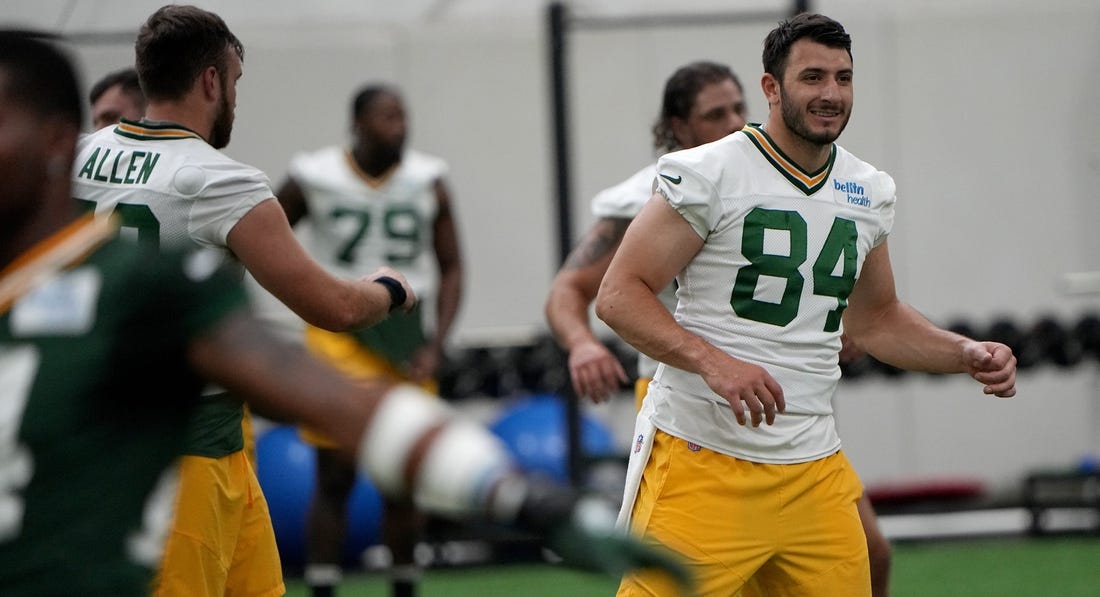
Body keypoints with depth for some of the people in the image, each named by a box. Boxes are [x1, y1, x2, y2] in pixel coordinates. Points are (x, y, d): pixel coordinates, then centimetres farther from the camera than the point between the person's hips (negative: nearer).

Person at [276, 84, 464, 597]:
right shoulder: (313, 179, -7)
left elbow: (451, 268, 3)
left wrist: (434, 346, -7)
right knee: (333, 479, -3)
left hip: (406, 342, 2)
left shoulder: (428, 182, -1)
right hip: (337, 338, -2)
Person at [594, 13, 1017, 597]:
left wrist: (967, 355, 9)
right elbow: (618, 294, -9)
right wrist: (713, 362, -23)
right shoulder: (709, 173, -7)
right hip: (703, 461, -6)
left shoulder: (869, 192, 13)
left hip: (814, 470, 6)